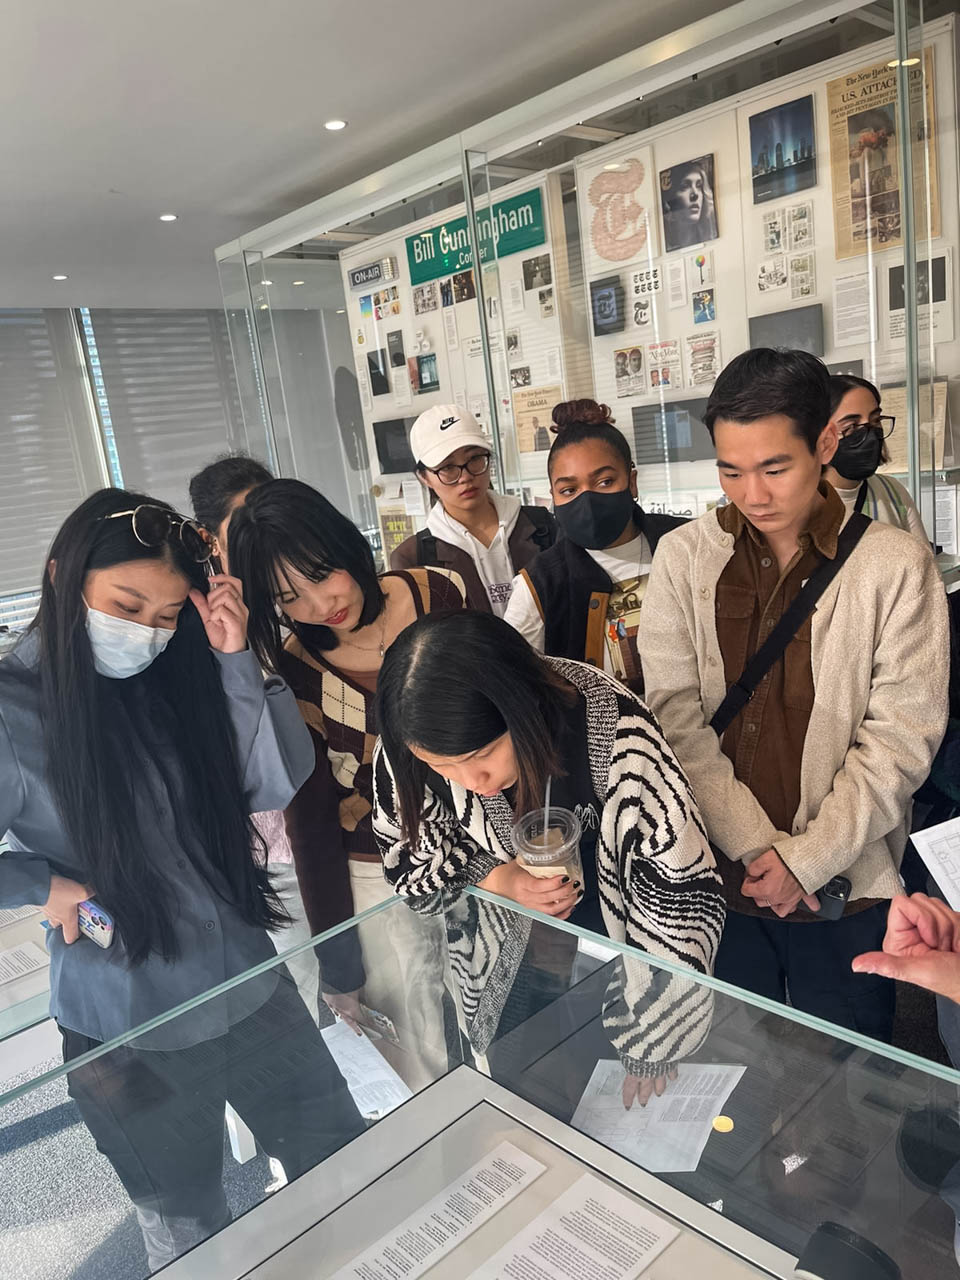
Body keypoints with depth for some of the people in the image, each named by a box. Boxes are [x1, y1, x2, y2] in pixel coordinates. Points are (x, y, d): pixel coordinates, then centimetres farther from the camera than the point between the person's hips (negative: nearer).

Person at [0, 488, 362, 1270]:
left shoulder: (176, 679, -4)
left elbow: (276, 786, -10)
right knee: (190, 1230, 20)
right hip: (131, 1033, -4)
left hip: (251, 991, 4)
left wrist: (236, 660, -17)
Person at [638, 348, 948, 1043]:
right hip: (715, 877, 1)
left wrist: (807, 858, -13)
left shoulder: (897, 566, -7)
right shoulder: (684, 557, -3)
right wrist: (759, 848, -13)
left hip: (844, 883, -1)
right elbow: (674, 716, -8)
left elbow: (900, 738, -8)